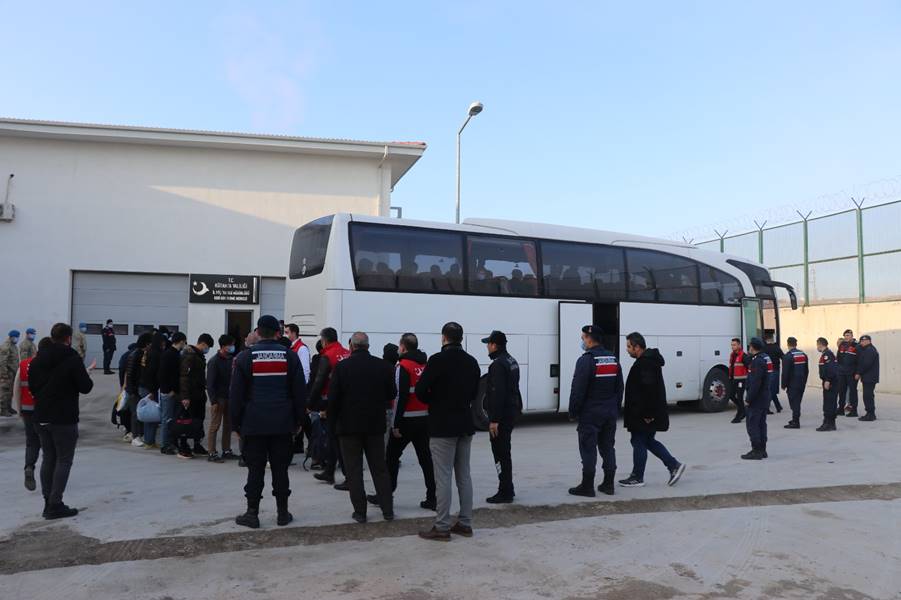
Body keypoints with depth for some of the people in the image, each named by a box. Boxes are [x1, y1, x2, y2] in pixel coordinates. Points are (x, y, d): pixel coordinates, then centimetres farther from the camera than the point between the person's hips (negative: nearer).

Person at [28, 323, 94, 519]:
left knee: (48, 459, 15)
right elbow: (85, 387, -13)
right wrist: (86, 378, 7)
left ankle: (48, 502, 17)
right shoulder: (72, 359, -14)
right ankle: (55, 505, -1)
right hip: (64, 419, -6)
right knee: (64, 460, 1)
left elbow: (32, 385, 13)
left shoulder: (38, 359, 6)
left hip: (42, 418, 6)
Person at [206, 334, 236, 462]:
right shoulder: (214, 361, -10)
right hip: (219, 398, -7)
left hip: (229, 397, 7)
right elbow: (210, 383, -13)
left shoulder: (230, 359, 9)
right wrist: (213, 401, -17)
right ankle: (212, 453, 1)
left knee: (228, 425, 11)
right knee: (215, 425, -3)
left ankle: (226, 450, 20)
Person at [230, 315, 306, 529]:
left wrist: (236, 423, 7)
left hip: (254, 425, -1)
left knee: (255, 470, 6)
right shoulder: (290, 356, 1)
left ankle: (252, 513, 10)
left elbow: (236, 393, -1)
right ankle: (283, 513, 14)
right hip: (282, 424, 1)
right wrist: (297, 421, 10)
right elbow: (300, 391, 3)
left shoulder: (245, 357, -2)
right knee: (280, 469, 8)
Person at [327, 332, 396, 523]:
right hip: (376, 425, 3)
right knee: (380, 468, 12)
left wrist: (332, 425, 1)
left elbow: (332, 399, -8)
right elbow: (392, 394, 6)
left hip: (349, 426, -2)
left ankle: (360, 511, 8)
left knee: (354, 470, 7)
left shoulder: (341, 367, -9)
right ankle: (388, 510, 14)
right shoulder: (383, 366, -2)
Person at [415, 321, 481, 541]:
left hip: (442, 426, -7)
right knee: (464, 475, 12)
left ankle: (442, 527, 3)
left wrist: (434, 403, 4)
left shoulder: (438, 360, -13)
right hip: (465, 424, 7)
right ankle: (465, 523, 18)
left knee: (443, 477, -2)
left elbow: (420, 391, -14)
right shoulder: (472, 362, 8)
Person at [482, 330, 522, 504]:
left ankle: (505, 492, 1)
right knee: (504, 452, 18)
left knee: (500, 453, -4)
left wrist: (494, 419, -23)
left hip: (501, 415, -10)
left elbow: (497, 393, -24)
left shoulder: (498, 365, -19)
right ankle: (508, 489, 26)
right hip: (511, 411, 10)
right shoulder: (512, 361, 14)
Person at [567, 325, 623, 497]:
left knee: (588, 449, -1)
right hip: (610, 412, 7)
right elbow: (619, 388, 15)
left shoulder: (586, 360, -15)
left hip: (590, 413, -7)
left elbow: (578, 390, -16)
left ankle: (587, 486, 3)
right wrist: (615, 408, 19)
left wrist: (573, 412, -8)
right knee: (607, 447, 13)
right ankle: (608, 484, 18)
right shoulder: (613, 359, 10)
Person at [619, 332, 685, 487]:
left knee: (639, 442, 1)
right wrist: (648, 413, 20)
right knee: (648, 441, 18)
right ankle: (674, 465, 19)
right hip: (646, 414, 10)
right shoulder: (649, 360, 13)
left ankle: (637, 477, 12)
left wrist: (647, 414, -23)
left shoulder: (645, 363, -21)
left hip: (643, 415, -10)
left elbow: (649, 391, -27)